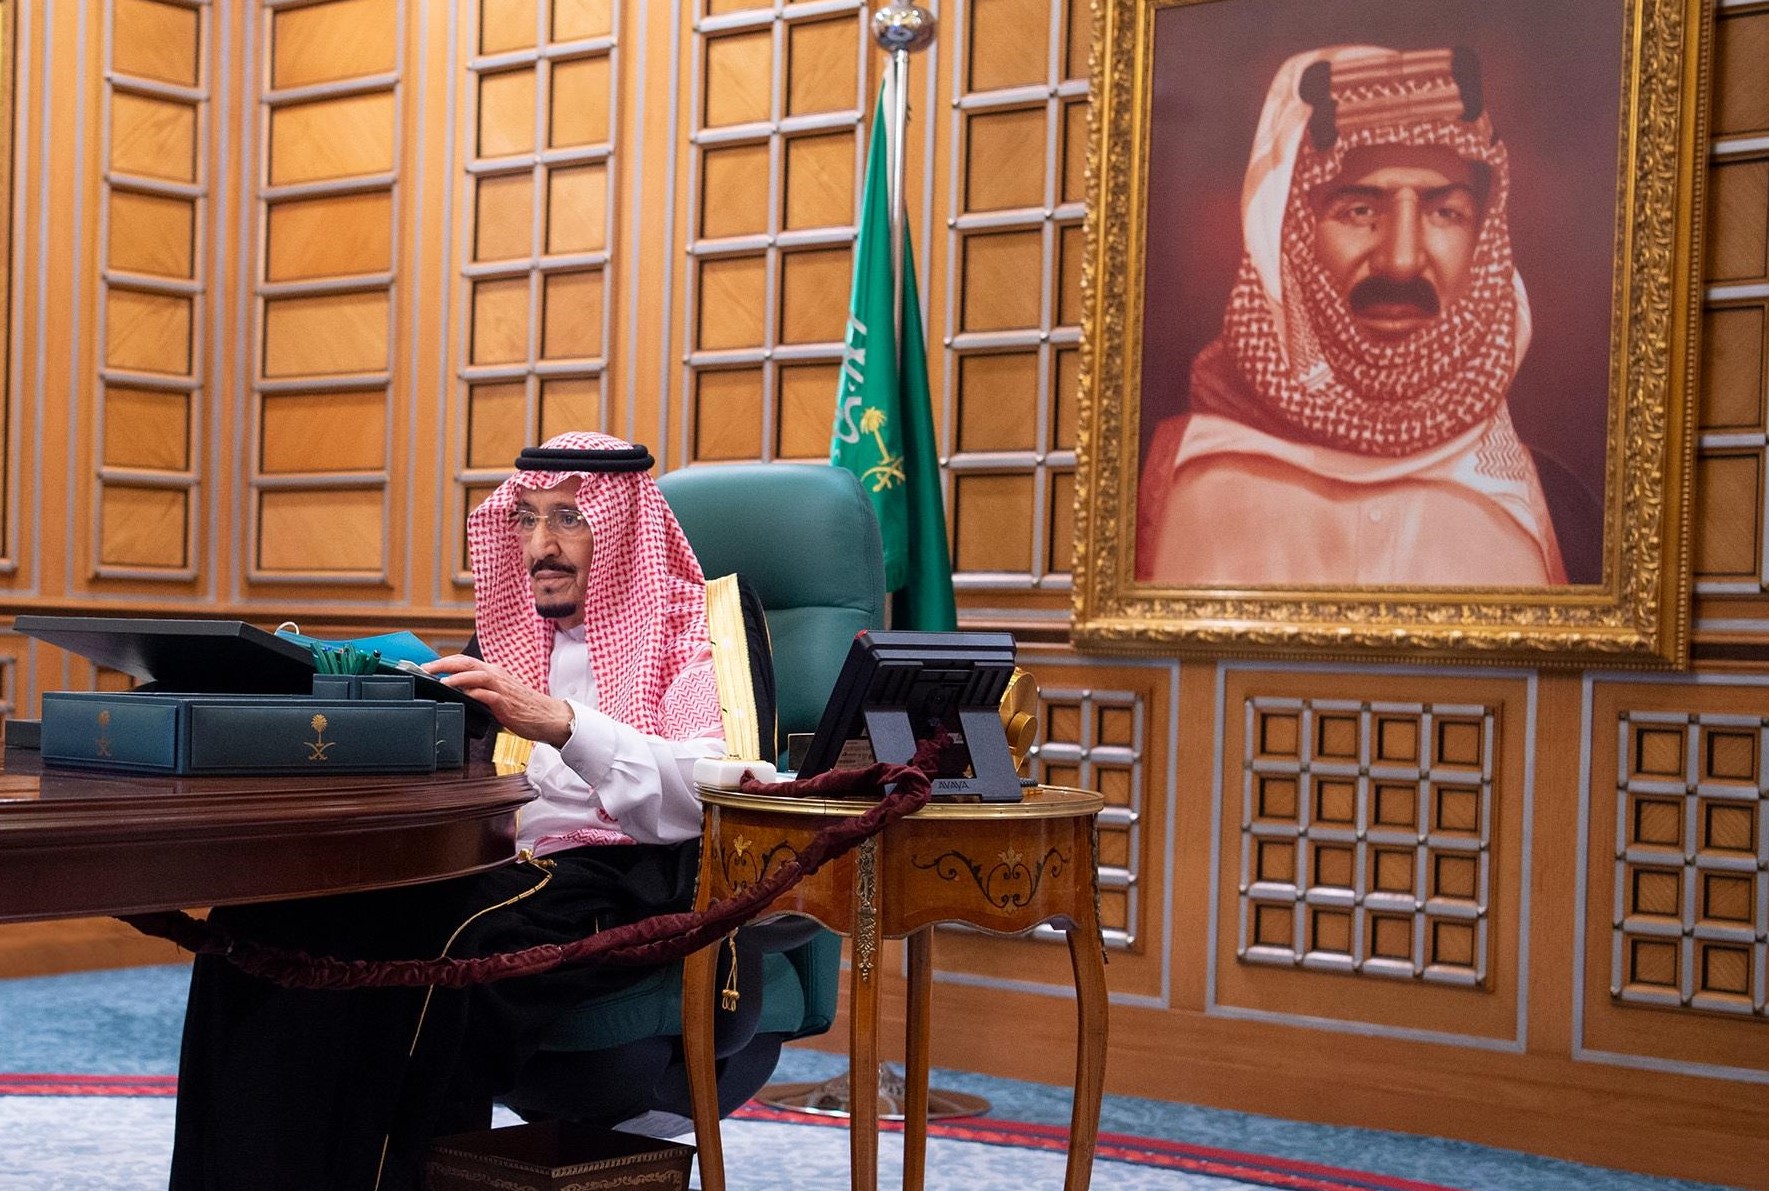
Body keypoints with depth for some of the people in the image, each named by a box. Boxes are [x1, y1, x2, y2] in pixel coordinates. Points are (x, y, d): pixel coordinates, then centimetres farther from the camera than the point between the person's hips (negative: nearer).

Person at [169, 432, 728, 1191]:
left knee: (421, 944, -33)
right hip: (490, 867, 6)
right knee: (269, 921, -20)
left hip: (614, 886, -6)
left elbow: (701, 797, -14)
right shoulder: (515, 637, 24)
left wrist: (560, 722, -26)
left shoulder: (685, 634, 4)